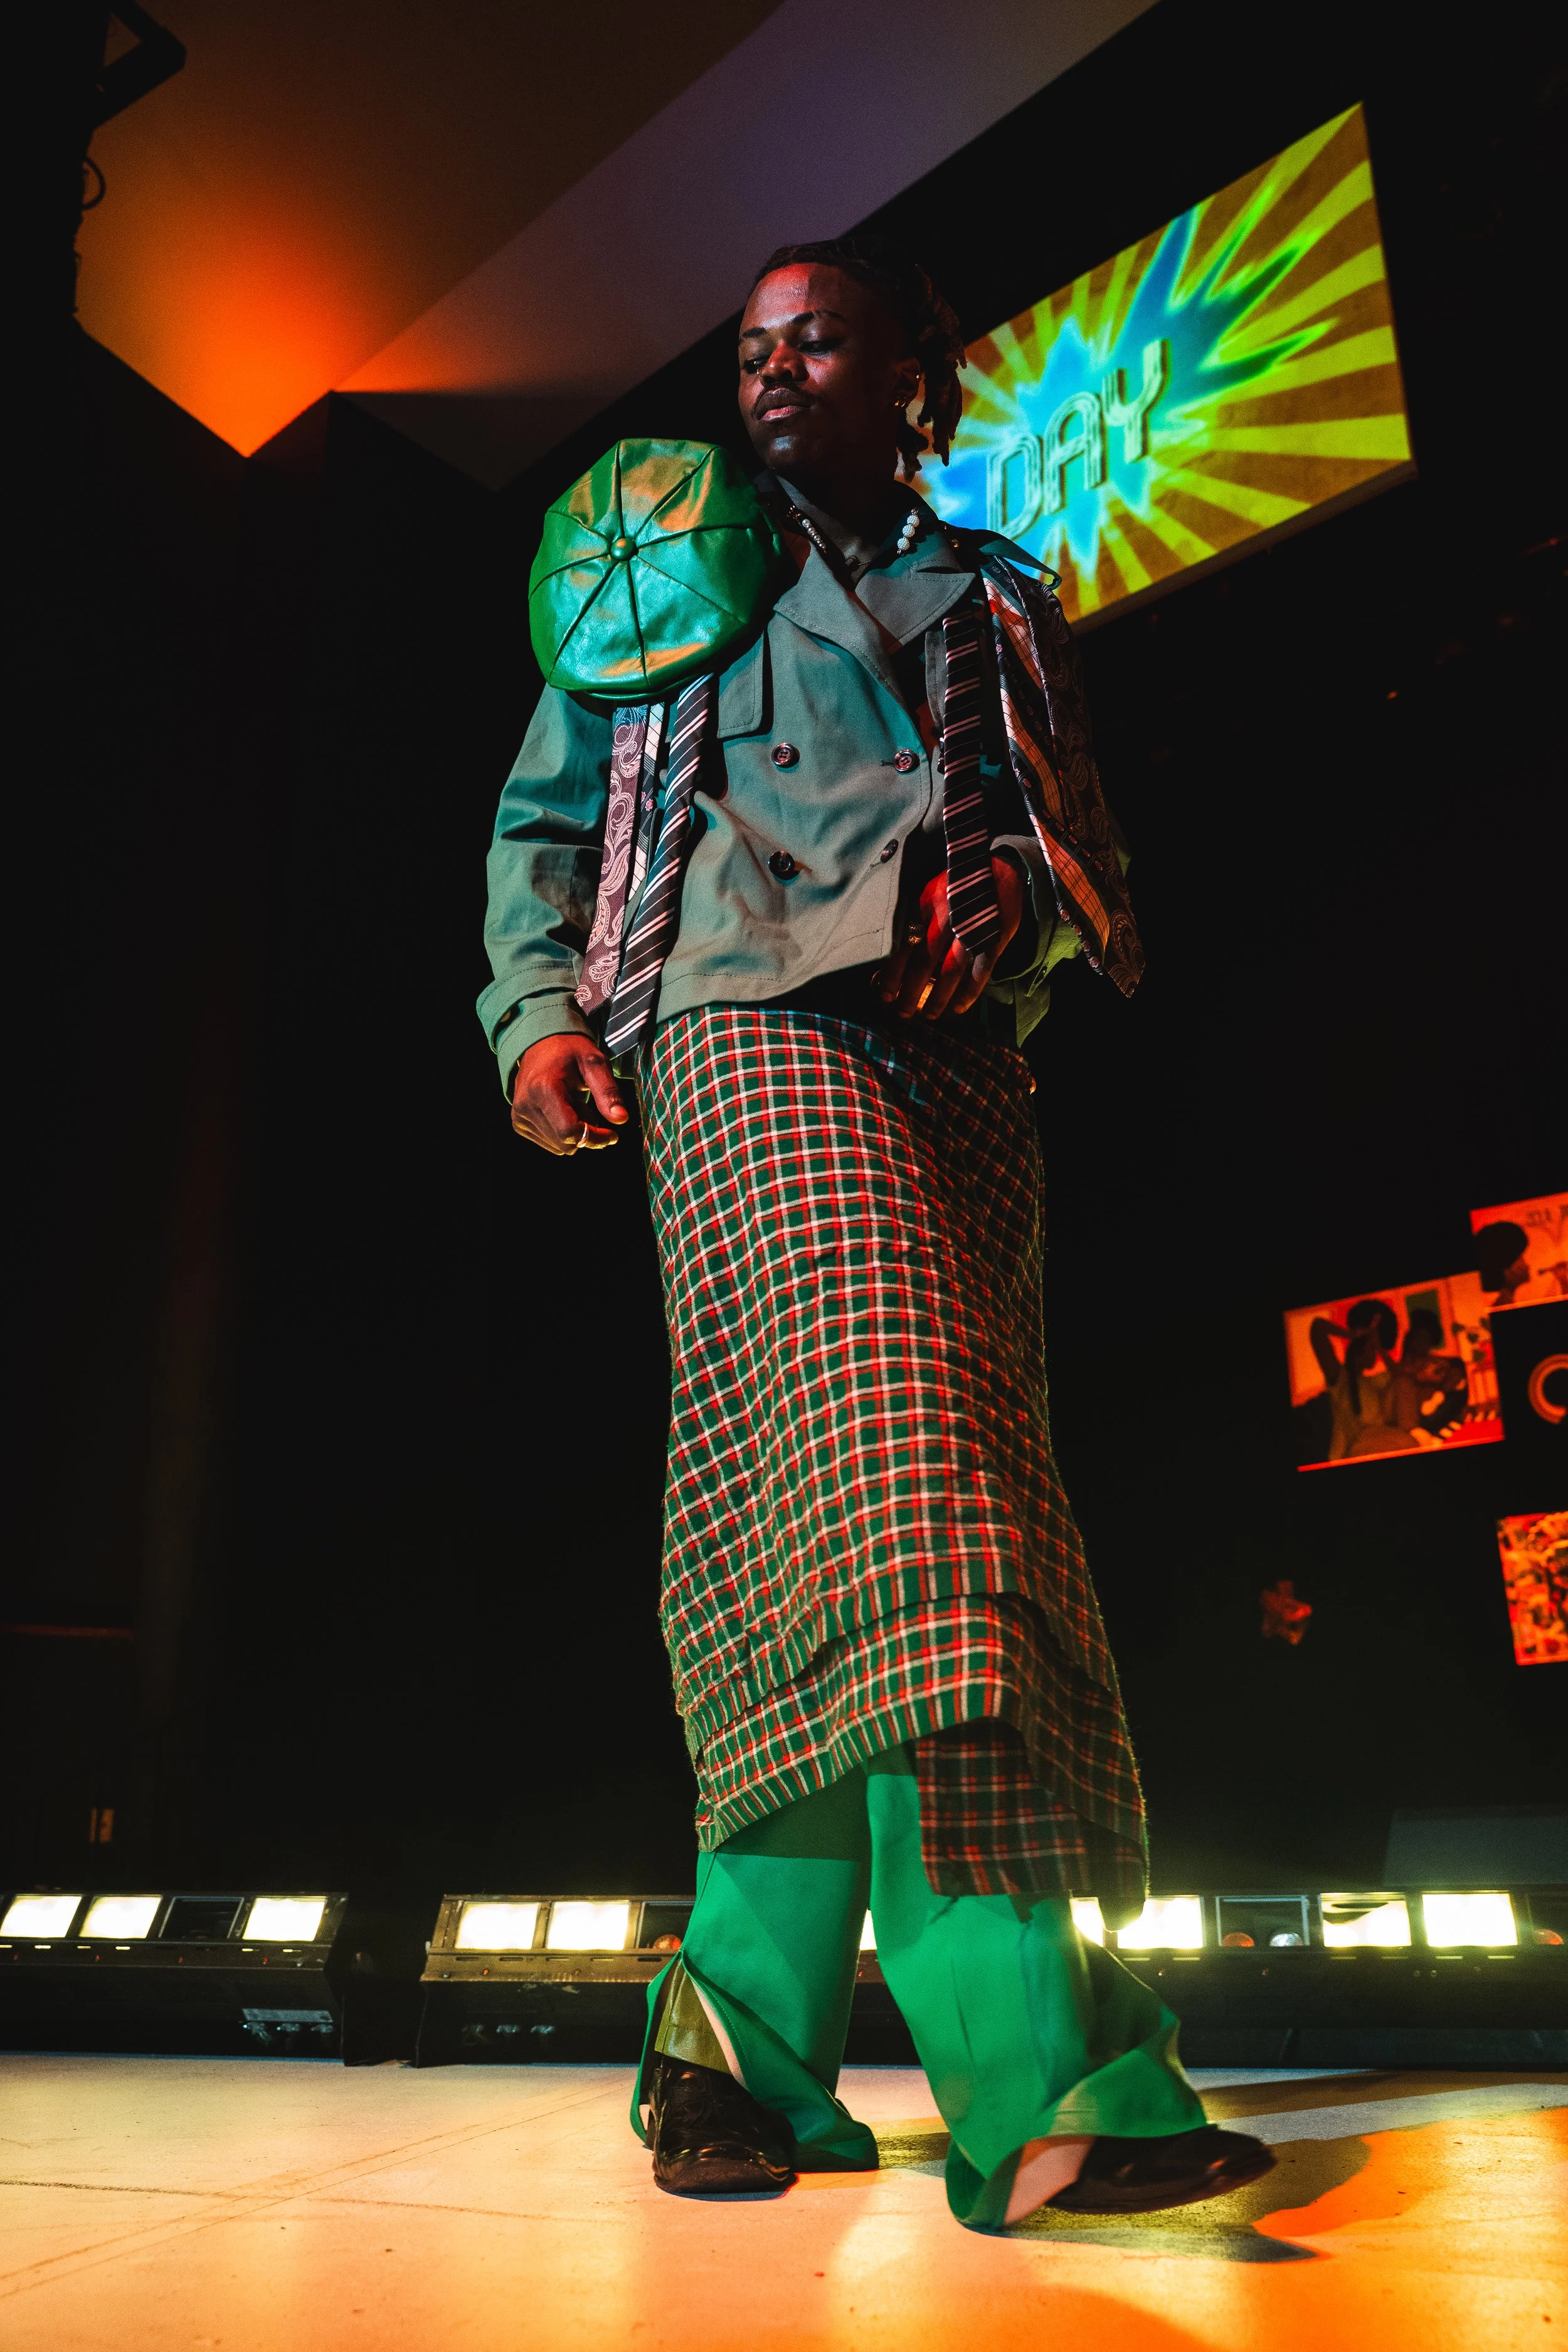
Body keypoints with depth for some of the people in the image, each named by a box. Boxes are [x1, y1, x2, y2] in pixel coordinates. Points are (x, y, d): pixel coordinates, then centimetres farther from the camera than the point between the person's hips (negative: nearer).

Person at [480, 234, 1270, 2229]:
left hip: (963, 1059, 4)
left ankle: (750, 2035, 3)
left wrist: (1053, 903, -1)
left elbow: (1086, 851, 23)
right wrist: (539, 1010, 2)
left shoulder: (995, 602, 29)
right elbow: (544, 818, 20)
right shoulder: (670, 555, 25)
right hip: (758, 1016, -3)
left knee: (804, 1531, -5)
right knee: (889, 1456, -27)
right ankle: (1032, 2065, -33)